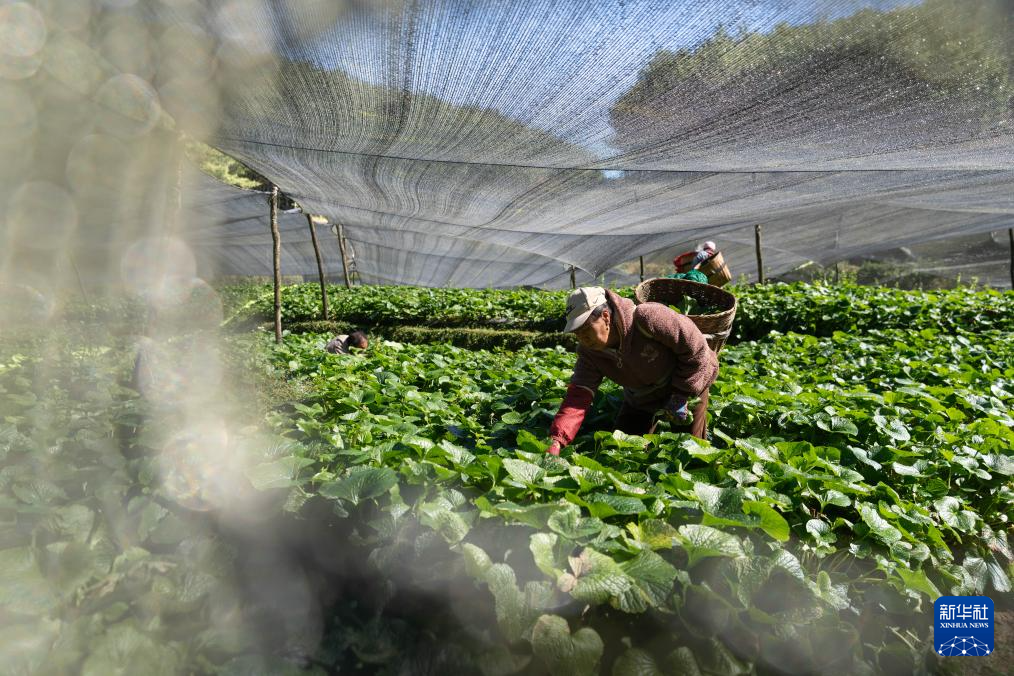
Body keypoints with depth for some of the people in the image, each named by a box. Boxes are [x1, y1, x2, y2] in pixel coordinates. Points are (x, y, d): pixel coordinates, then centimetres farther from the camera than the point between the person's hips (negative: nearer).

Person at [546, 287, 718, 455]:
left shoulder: (648, 319, -36)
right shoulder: (589, 352, -19)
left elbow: (696, 348, -27)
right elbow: (578, 396, -27)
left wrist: (680, 396, -22)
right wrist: (557, 439, -42)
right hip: (640, 400, 5)